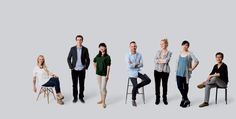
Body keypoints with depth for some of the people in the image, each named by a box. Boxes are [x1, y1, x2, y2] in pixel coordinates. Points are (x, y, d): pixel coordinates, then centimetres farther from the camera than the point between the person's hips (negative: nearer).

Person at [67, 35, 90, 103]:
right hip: (74, 70, 0)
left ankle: (81, 97, 20)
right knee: (74, 84, 7)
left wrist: (86, 67, -3)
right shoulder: (72, 49, -2)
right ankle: (75, 97, 18)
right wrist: (70, 67, -5)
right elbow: (68, 58, 3)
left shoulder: (85, 49, -2)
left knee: (82, 85, 8)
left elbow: (88, 59, 4)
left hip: (82, 70, 0)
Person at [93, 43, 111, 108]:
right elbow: (94, 62, 24)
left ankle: (104, 102, 0)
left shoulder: (107, 56, -10)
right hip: (98, 73, 6)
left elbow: (108, 66, -12)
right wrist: (95, 69, 14)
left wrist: (107, 75, -16)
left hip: (104, 74, -6)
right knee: (100, 87, 14)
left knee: (103, 88, -7)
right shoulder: (98, 56, 6)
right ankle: (101, 99, 26)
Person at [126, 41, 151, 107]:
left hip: (139, 71, 4)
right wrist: (137, 63, -8)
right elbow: (129, 66, -17)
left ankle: (136, 87, 9)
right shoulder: (128, 56, -7)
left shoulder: (139, 55, 3)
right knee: (135, 86, -12)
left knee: (148, 80, -14)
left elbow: (141, 65, -4)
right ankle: (133, 100, 12)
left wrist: (134, 65, -15)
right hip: (132, 73, -4)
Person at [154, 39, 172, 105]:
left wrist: (159, 60, -5)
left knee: (164, 85, 5)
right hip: (157, 70, 2)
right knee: (157, 85, 4)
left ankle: (164, 99, 21)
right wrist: (163, 60, -12)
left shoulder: (169, 53, -1)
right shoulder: (158, 52, 8)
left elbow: (166, 61, -16)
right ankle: (157, 99, 16)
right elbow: (155, 60, -3)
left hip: (165, 71, -2)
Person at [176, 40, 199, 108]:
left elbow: (196, 61, -17)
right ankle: (186, 100, 18)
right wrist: (176, 71, 14)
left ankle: (184, 99, 18)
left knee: (185, 86, 2)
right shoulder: (180, 53, 9)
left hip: (186, 73, -5)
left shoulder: (190, 54, -8)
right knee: (179, 86, 4)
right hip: (179, 73, 5)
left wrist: (192, 69, -12)